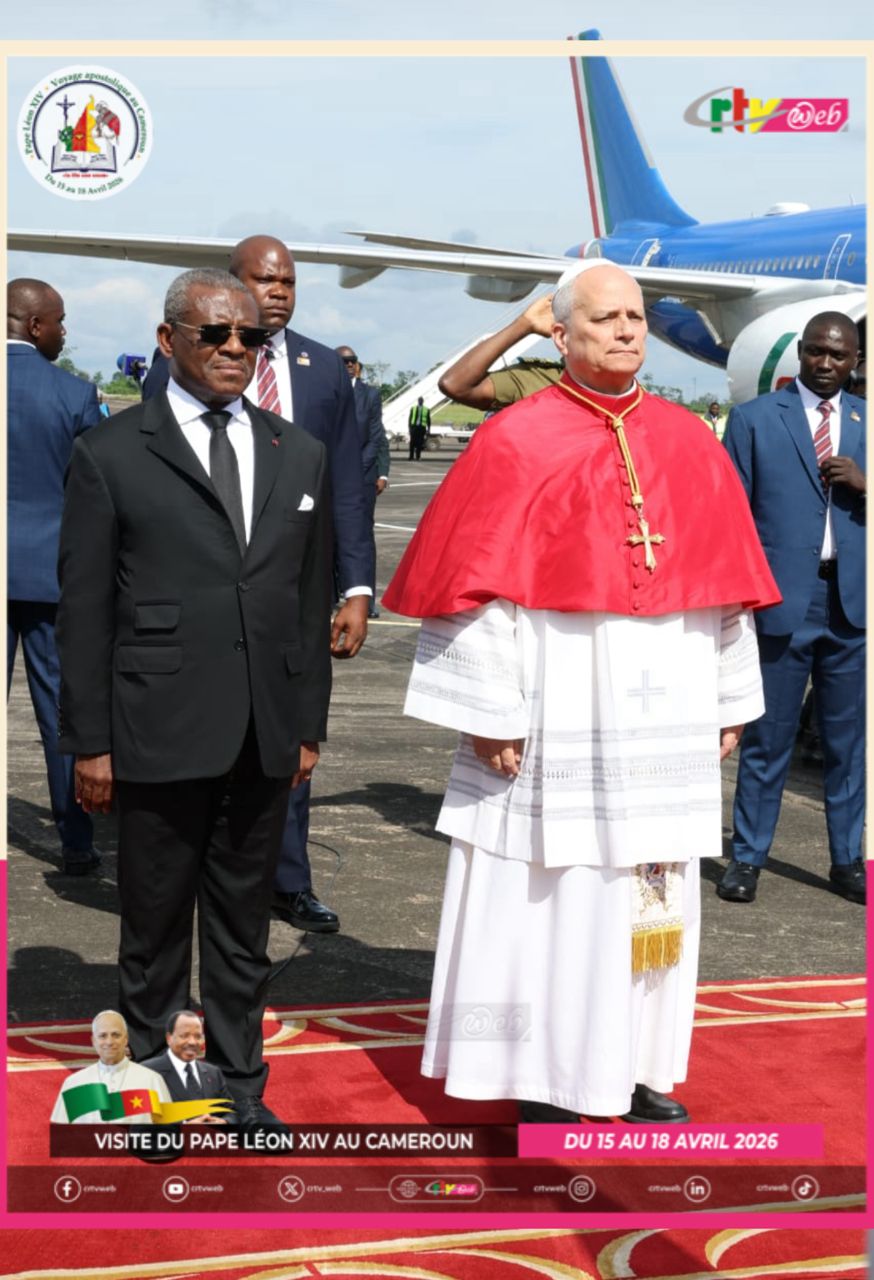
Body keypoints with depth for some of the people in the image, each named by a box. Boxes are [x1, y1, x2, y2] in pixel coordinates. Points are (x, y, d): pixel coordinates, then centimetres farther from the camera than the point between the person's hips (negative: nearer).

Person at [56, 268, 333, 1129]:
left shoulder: (299, 455, 10)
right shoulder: (110, 455, -2)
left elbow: (312, 600, 12)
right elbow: (83, 608, -3)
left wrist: (310, 726, 9)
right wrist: (89, 742, -6)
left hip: (265, 739, 4)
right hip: (159, 735, -3)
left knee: (244, 922, 14)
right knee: (154, 922, 8)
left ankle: (240, 1083, 27)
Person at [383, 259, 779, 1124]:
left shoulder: (689, 443, 7)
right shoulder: (516, 442, -6)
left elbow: (721, 582, 10)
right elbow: (476, 584, -8)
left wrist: (728, 698, 9)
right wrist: (488, 710, -12)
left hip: (663, 711, 4)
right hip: (557, 710, -4)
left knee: (656, 891, 10)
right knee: (551, 888, 3)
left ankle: (641, 1070, 24)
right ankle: (544, 1079, 16)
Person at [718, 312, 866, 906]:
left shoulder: (866, 422, 12)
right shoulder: (754, 418, 3)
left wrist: (862, 484, -9)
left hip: (853, 603, 3)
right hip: (783, 601, -3)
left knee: (849, 740, 9)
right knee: (768, 736, 3)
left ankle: (848, 860, 19)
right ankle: (747, 858, 14)